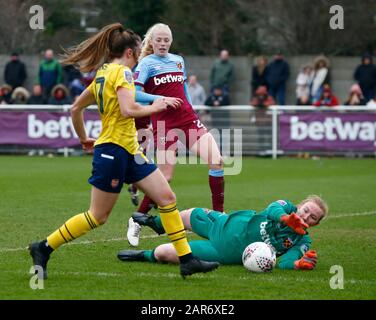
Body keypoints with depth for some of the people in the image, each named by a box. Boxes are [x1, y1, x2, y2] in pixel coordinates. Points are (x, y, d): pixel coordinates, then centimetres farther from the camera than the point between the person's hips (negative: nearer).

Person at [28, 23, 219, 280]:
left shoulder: (103, 73, 15)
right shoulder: (122, 72, -12)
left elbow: (76, 108, 19)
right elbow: (128, 109, -26)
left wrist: (84, 139, 29)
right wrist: (154, 107, -11)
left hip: (129, 152, 10)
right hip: (113, 150, -10)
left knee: (167, 197, 2)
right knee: (98, 216, -1)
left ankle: (187, 260, 1)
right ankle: (43, 249, 10)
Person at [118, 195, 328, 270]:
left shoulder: (302, 241, -15)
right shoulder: (287, 207, -11)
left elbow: (285, 262, -28)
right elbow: (274, 211, -32)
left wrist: (300, 263, -49)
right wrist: (286, 218, -54)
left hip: (224, 253, -3)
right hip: (227, 226, 3)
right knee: (190, 215, 27)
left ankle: (145, 256, 29)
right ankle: (158, 224, 62)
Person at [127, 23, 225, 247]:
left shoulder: (178, 61, 15)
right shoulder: (147, 64, -3)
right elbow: (134, 94, -14)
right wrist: (160, 99, -24)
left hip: (189, 119, 5)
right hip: (165, 124, -5)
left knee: (217, 161, -11)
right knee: (166, 177, -5)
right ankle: (136, 222, 13)